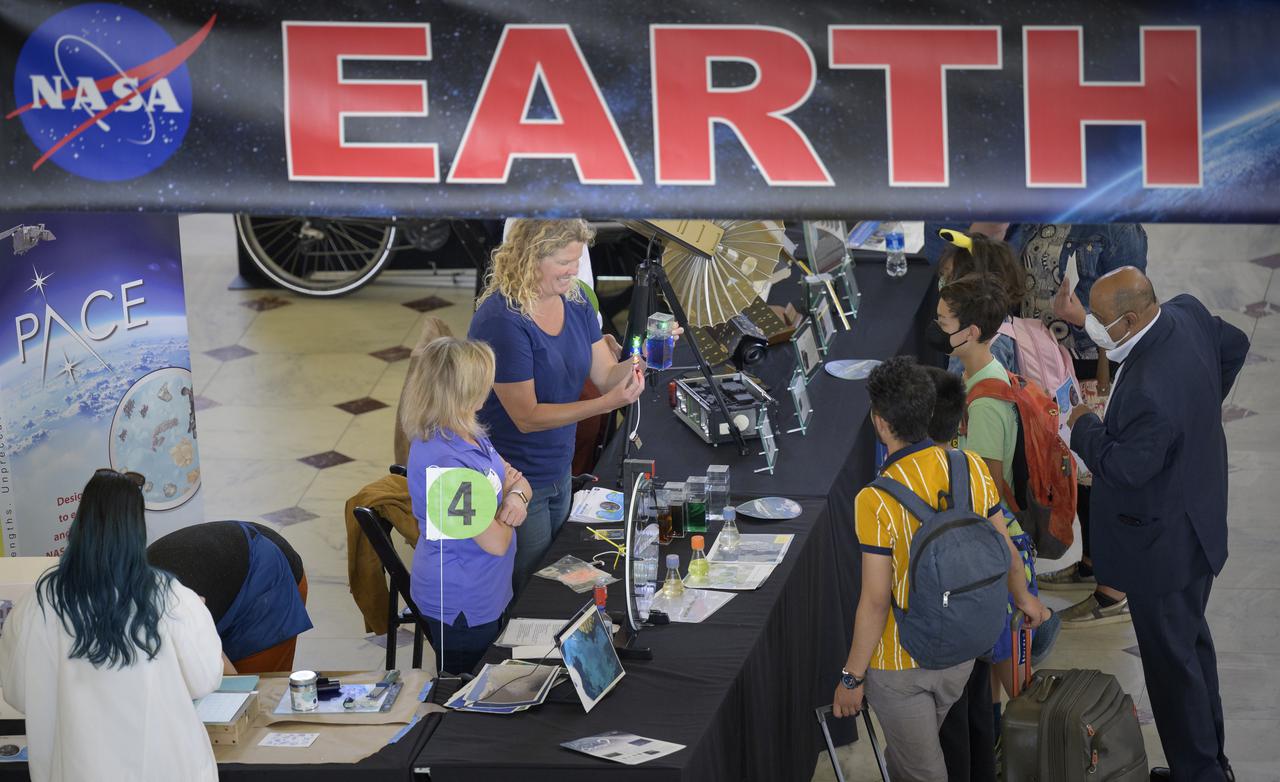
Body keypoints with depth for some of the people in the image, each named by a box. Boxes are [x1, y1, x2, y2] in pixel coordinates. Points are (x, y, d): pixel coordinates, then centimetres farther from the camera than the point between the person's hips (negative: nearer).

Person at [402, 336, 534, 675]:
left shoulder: (466, 433, -3)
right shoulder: (445, 463, -32)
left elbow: (517, 480, 8)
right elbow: (496, 542, -26)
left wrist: (517, 496, -16)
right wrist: (507, 505, -6)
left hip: (485, 594, 9)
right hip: (461, 608, -9)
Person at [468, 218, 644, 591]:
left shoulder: (573, 300, -1)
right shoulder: (502, 320, -25)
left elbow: (606, 375, 1)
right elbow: (527, 416, -24)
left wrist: (637, 364, -21)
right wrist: (606, 403, -32)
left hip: (558, 472, 8)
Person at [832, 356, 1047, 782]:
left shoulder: (876, 501, -27)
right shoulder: (972, 468, -11)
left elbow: (875, 602, -22)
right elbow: (1004, 546, 3)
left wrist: (851, 677, -10)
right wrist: (1023, 596, 23)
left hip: (899, 663, -5)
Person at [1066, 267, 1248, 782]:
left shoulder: (1149, 392, -37)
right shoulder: (1188, 314, -9)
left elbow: (1124, 468, -27)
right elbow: (1235, 345, 11)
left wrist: (1084, 426, -11)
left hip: (1162, 546, -10)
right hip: (1200, 520, 10)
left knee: (1172, 661, 7)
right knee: (1192, 641, 25)